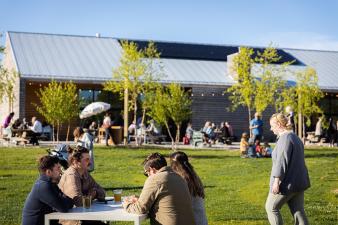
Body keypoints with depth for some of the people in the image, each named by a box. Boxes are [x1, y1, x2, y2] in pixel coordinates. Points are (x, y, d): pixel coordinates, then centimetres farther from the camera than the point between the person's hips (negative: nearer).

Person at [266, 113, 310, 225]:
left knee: (271, 207, 6)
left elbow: (281, 161, -21)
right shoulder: (295, 137, 16)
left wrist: (276, 181, -21)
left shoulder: (285, 138, -15)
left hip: (287, 183, -9)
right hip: (299, 182, 9)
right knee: (298, 211, 9)